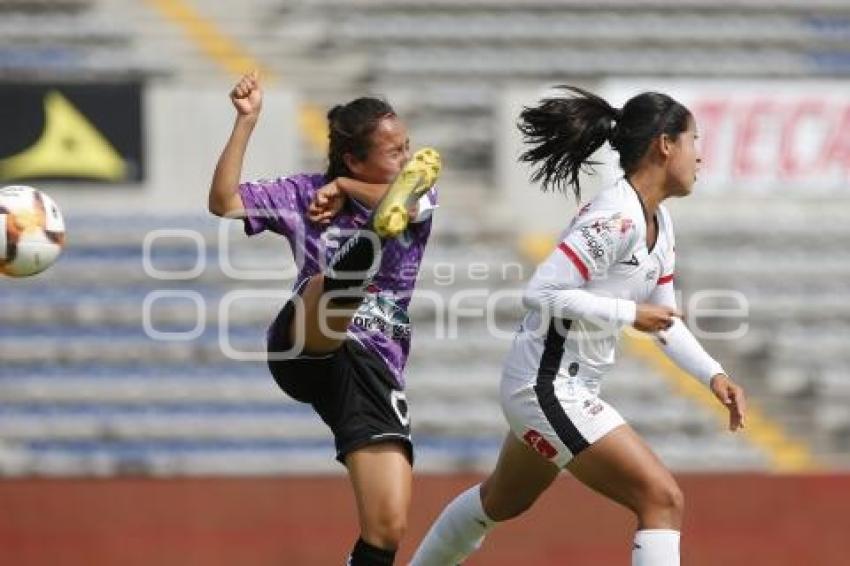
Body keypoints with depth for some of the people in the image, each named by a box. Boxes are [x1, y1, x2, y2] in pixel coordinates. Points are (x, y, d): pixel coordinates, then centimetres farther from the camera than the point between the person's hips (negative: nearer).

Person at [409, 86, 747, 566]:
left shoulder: (659, 224, 8)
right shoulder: (616, 218, -22)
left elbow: (664, 321, 16)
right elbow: (543, 292, -26)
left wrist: (714, 375, 3)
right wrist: (630, 313, -22)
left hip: (567, 390, 11)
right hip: (549, 387, -11)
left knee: (502, 502, 30)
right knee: (663, 500, -15)